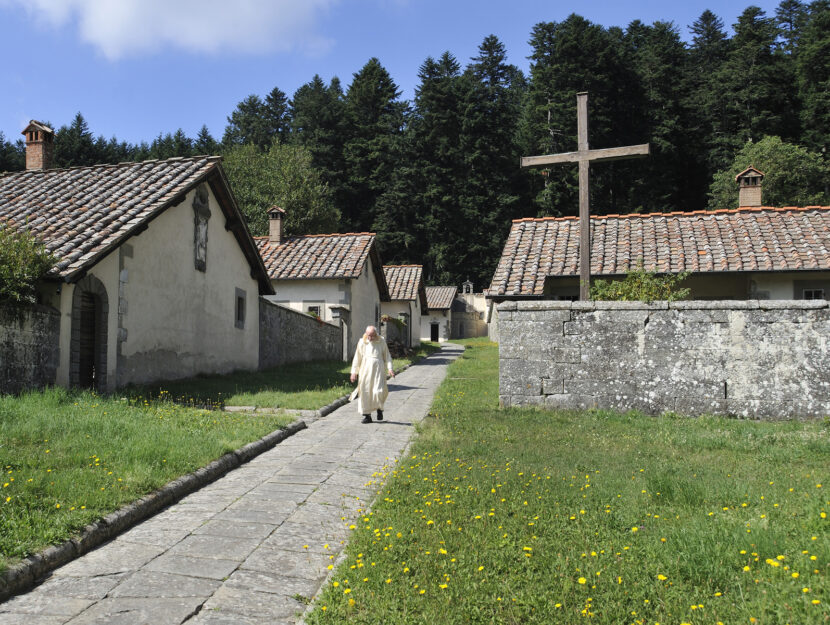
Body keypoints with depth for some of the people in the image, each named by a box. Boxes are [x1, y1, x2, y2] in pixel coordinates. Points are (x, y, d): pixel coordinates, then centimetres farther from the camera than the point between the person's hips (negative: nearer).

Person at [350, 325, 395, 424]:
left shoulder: (381, 342, 2)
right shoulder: (362, 342, 3)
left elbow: (387, 356, 9)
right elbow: (357, 358, 9)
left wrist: (390, 369, -2)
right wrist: (354, 372, 5)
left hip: (378, 370, -1)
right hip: (365, 371, 1)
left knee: (379, 391, -12)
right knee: (365, 393, 1)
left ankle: (379, 409, 17)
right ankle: (367, 416, 12)